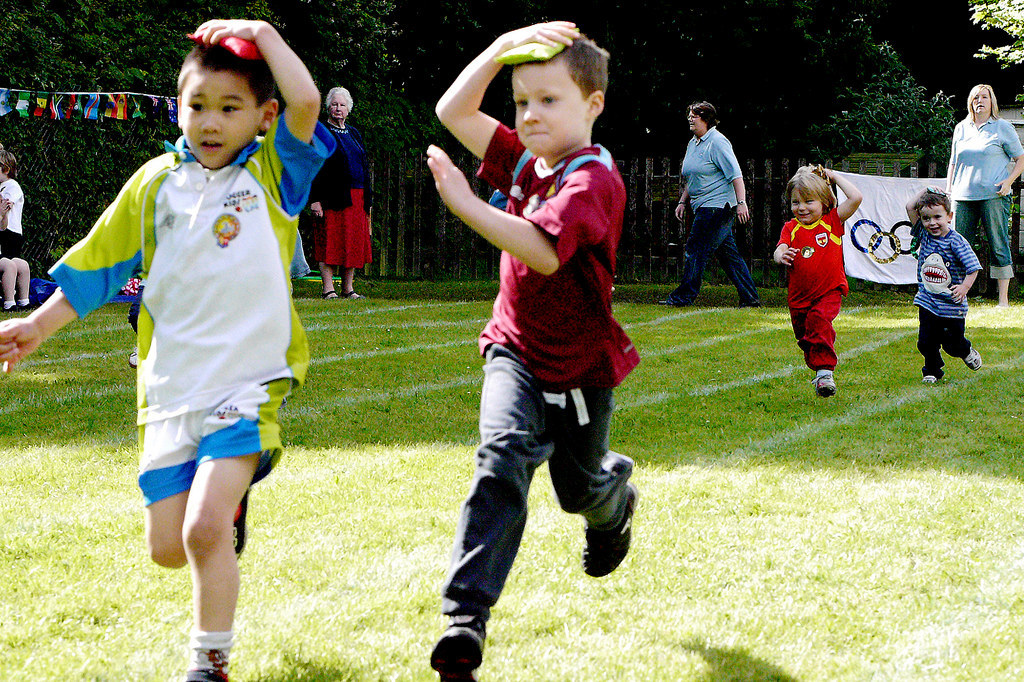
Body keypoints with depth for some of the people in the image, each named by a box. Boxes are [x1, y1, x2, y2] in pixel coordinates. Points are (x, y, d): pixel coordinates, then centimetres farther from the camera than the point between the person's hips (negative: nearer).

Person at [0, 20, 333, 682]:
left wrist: (261, 32, -9)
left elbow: (306, 101, -20)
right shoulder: (155, 183, 6)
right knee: (168, 547, 9)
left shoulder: (273, 172, -2)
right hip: (171, 385, 4)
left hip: (248, 381, -4)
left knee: (205, 531, -19)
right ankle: (229, 494, 43)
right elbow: (101, 264, 15)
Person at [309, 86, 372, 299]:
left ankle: (348, 288, 9)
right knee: (330, 241, -7)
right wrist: (315, 199, -15)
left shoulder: (354, 134, 19)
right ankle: (328, 288, -6)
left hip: (356, 198, 6)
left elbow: (364, 167, 21)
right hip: (333, 197, -6)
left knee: (354, 242, 5)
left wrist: (368, 199, 14)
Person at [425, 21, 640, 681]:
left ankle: (616, 494, 58)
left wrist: (465, 203, -41)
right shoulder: (525, 161, 2)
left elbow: (544, 252, -37)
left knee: (579, 486, 17)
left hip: (580, 363, -4)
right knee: (502, 458, -21)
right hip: (516, 351, 4)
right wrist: (503, 47, -10)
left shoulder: (594, 179, -22)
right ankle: (466, 617, -29)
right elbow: (454, 111, 0)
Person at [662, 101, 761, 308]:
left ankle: (683, 297, -6)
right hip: (705, 207, 10)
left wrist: (741, 202, -24)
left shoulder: (717, 142, -11)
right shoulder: (693, 143, 17)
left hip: (717, 206, -10)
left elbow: (735, 174, -17)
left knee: (696, 249, -9)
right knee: (728, 253, 9)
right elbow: (691, 180, 28)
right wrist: (682, 202, 22)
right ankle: (750, 298, 11)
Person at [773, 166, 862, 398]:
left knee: (819, 320, -28)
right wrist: (782, 255, -36)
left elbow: (856, 198, -12)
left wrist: (835, 177, -3)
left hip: (829, 291, -4)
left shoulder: (832, 221, -2)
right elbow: (780, 249, -11)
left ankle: (825, 371, -27)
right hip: (799, 296, 4)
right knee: (804, 335, 10)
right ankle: (819, 370, 34)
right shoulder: (791, 228, 3)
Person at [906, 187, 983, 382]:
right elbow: (910, 207, -1)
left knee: (952, 343, 8)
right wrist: (925, 192, -1)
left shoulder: (956, 242, -13)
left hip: (952, 305, -4)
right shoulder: (924, 234, 0)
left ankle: (967, 352, 40)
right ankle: (932, 370, 25)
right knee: (926, 342, 2)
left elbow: (973, 267, -14)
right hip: (927, 302, 4)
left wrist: (965, 287, -24)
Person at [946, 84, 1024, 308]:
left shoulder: (1003, 127, 4)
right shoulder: (961, 128, 17)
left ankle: (1003, 299, -3)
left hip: (993, 196, -4)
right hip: (963, 197, 4)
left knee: (999, 246, -6)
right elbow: (953, 162, 23)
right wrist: (948, 190, 14)